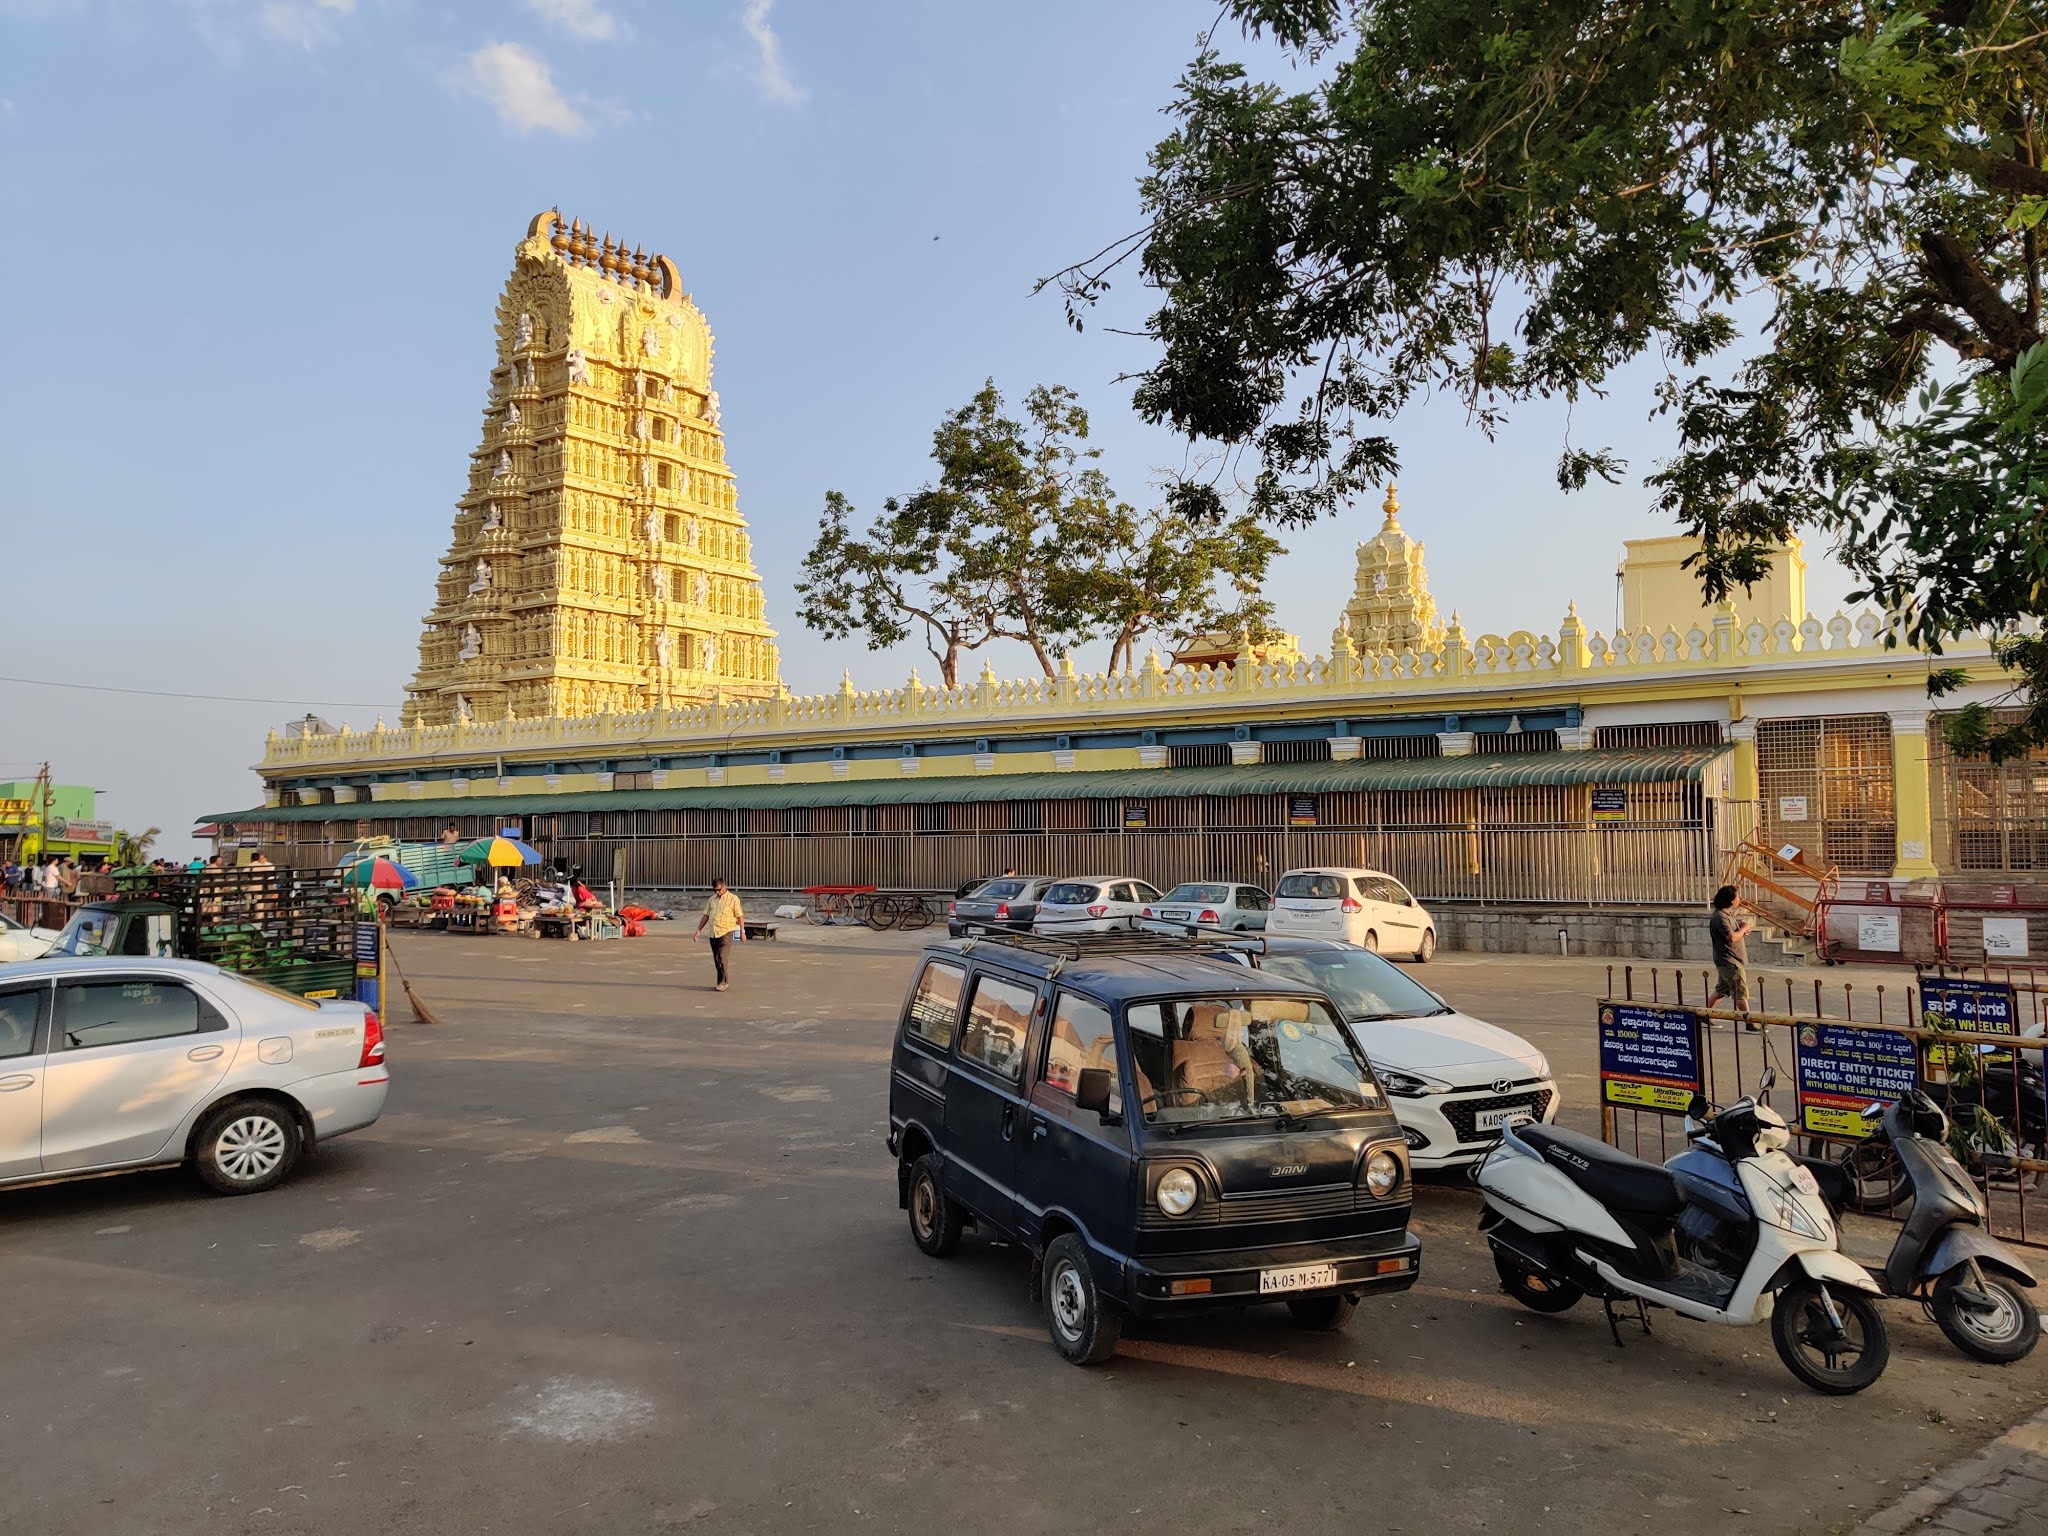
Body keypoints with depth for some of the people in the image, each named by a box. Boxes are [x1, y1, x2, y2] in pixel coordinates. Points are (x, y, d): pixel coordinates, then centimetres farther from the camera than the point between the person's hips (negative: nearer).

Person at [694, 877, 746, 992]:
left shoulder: (733, 899, -4)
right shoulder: (712, 899, 13)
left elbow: (740, 916, -3)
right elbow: (706, 916, 16)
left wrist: (742, 932, -5)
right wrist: (699, 929, 11)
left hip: (726, 932, -6)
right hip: (713, 933, 6)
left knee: (721, 958, -12)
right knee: (716, 959, 9)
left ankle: (722, 982, -3)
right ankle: (725, 981, 19)